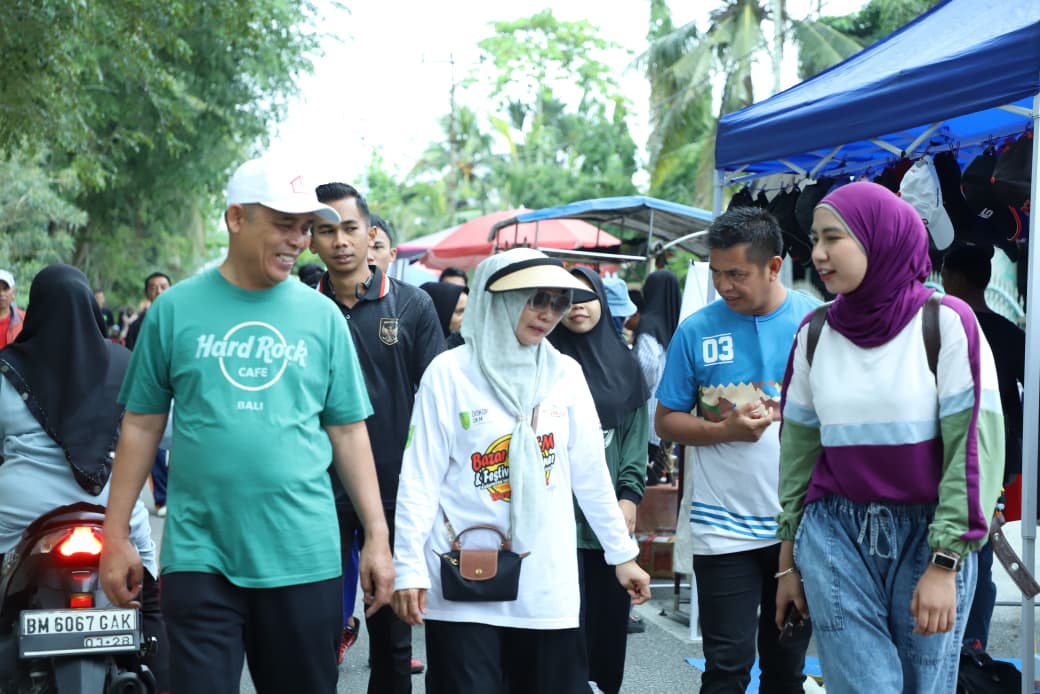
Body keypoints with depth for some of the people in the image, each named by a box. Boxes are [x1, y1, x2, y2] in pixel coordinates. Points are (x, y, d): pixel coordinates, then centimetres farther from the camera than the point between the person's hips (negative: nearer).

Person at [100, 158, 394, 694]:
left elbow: (348, 431, 7)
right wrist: (115, 535, 4)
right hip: (199, 556, -1)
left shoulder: (322, 316, 5)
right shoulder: (175, 310, 2)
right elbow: (142, 427, 6)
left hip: (304, 557, 2)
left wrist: (377, 535, 2)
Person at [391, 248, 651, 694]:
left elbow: (591, 475, 11)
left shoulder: (566, 374, 5)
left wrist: (623, 553, 12)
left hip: (547, 582, 3)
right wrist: (409, 567, -10)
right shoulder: (449, 373, -4)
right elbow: (420, 480, -5)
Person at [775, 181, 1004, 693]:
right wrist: (788, 560, 12)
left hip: (928, 535, -2)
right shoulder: (815, 335, 6)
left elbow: (976, 447, -9)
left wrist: (945, 563, -14)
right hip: (835, 534, 2)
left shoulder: (945, 323, -6)